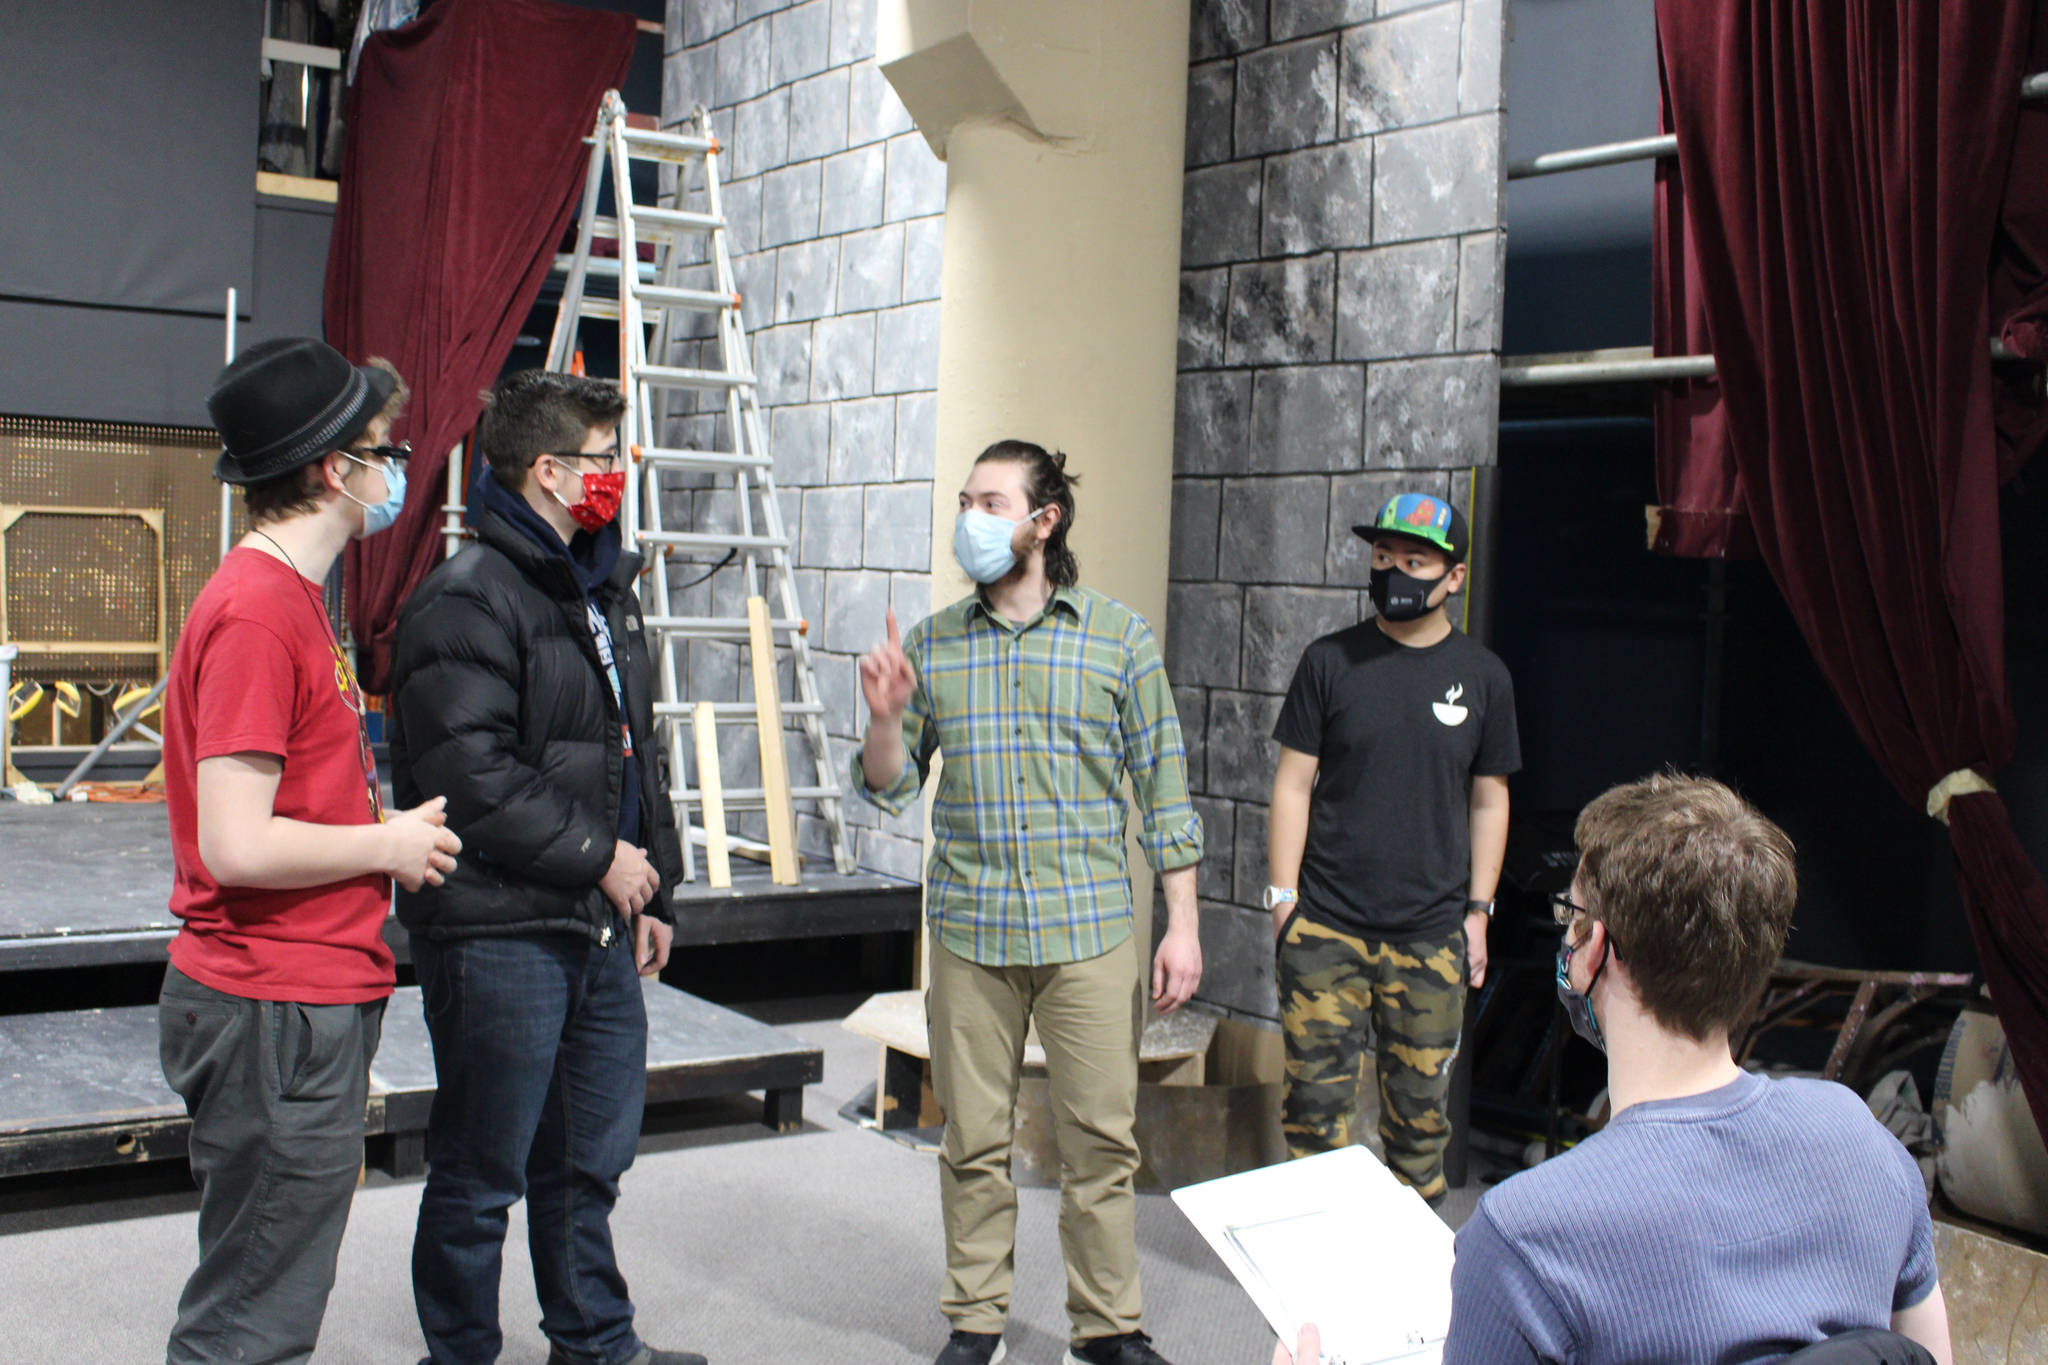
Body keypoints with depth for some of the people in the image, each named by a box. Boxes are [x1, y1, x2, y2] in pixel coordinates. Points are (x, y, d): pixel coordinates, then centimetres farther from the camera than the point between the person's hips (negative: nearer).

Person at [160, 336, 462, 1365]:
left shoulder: (287, 597, 14)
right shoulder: (255, 614, -18)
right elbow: (237, 847, -24)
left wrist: (383, 830, 8)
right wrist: (388, 844, -11)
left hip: (314, 999, 10)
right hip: (275, 1015, -10)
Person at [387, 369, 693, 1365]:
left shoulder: (602, 590, 16)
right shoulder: (467, 599, -14)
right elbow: (470, 775, -23)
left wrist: (650, 887, 18)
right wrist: (596, 856, -15)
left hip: (601, 928, 9)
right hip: (499, 936, -9)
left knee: (594, 1153, 19)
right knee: (482, 1175, 3)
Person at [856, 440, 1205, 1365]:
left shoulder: (1120, 636, 1)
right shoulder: (931, 643, 7)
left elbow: (1163, 785, 2)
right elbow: (889, 787, 11)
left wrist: (1182, 925, -3)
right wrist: (885, 719, -10)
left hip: (1089, 932, -2)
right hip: (968, 934, 2)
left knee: (1100, 1140, 2)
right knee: (974, 1142, 8)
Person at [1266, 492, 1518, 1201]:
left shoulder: (1483, 676, 5)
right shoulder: (1330, 661, 1)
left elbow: (1489, 800, 11)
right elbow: (1293, 783, 3)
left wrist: (1479, 911, 7)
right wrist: (1283, 897, -2)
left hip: (1432, 932, 1)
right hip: (1325, 928, -1)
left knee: (1420, 1103, 7)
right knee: (1317, 1097, -1)